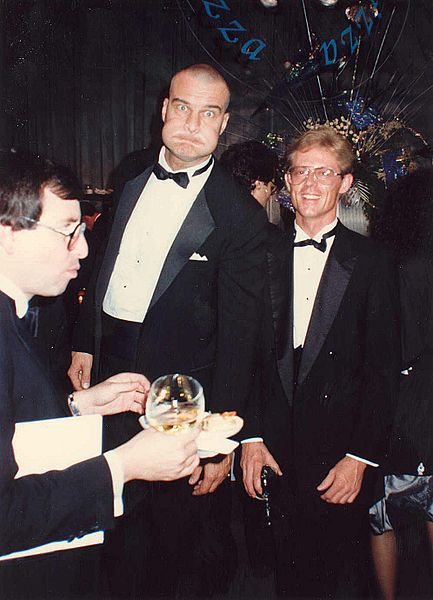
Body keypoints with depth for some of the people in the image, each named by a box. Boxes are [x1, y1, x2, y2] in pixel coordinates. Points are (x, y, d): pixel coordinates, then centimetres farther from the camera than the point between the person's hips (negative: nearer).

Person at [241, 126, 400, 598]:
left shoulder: (370, 262, -4)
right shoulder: (267, 258, 3)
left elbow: (383, 369, -5)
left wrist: (361, 456, -9)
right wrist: (251, 437, -1)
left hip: (341, 453, -2)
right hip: (278, 450, 2)